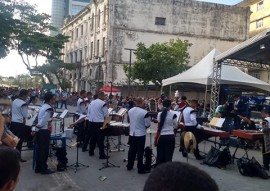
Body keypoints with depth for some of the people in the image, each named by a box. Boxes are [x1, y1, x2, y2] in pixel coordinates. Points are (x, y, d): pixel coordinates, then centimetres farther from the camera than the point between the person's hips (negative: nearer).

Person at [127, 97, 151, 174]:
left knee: (131, 150, 17)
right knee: (140, 152, 2)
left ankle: (129, 166, 28)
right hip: (141, 134, -5)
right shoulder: (144, 112, -20)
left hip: (132, 133, 6)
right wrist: (149, 120, 7)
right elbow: (148, 125, -13)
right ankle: (140, 169, 10)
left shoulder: (130, 111, 0)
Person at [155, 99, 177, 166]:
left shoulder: (159, 114, -1)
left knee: (160, 154, 11)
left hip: (161, 136, 3)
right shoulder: (173, 115, -9)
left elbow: (158, 125, 8)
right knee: (168, 155, 4)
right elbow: (175, 126, 3)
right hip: (170, 137, -2)